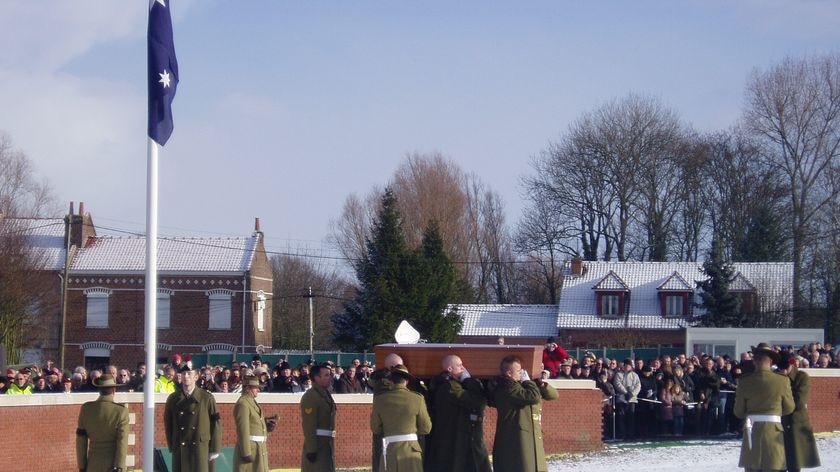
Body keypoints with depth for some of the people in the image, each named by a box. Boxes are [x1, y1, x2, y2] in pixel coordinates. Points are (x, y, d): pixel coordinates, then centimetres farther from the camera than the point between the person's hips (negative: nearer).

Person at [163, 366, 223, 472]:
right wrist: (172, 447, 7)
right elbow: (168, 424, 11)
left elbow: (216, 424, 0)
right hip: (180, 451, 2)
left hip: (202, 451, -2)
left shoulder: (207, 398, -1)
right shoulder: (173, 399, 6)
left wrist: (215, 449, -2)